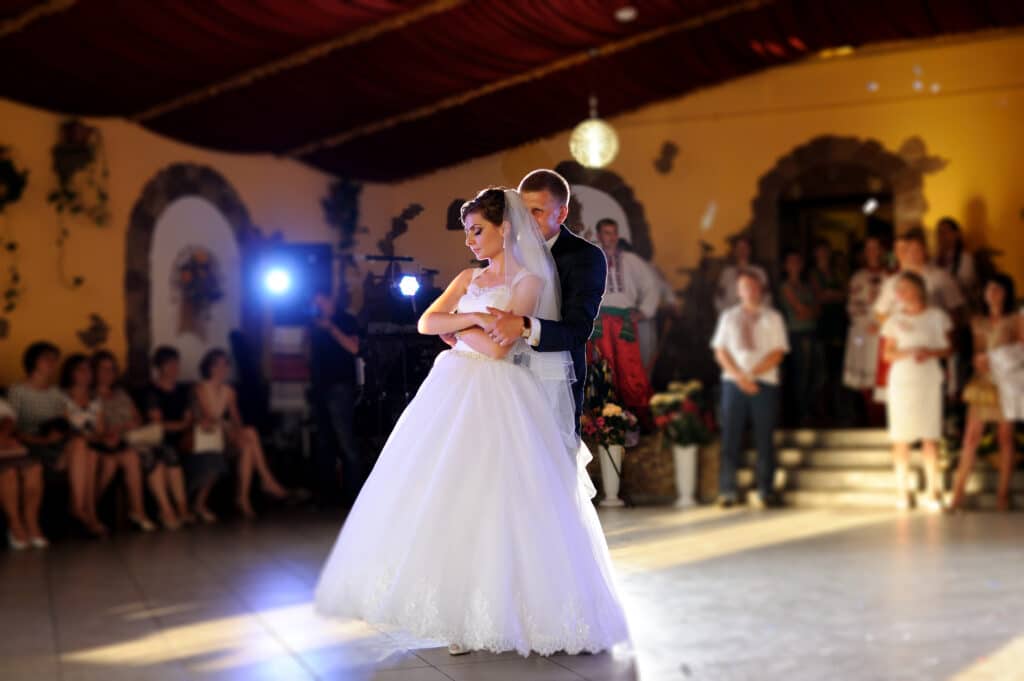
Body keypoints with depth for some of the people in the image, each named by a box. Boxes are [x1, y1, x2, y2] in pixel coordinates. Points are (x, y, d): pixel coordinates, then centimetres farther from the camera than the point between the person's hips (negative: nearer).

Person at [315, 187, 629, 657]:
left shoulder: (529, 281, -3)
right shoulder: (469, 279, 16)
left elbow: (498, 348, -12)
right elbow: (426, 323, 4)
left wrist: (456, 327, 1)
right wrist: (475, 317, -9)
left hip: (497, 400, -6)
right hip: (453, 392, 6)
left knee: (492, 501, -8)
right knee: (445, 498, 1)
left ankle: (501, 611, 2)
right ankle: (462, 613, 7)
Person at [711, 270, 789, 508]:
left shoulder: (772, 318, 10)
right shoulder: (728, 317, 14)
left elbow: (777, 353, 2)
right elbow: (720, 352, 6)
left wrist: (753, 373, -12)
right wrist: (740, 376, -8)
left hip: (765, 383, -1)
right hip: (733, 383, 1)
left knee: (765, 438, -1)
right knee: (730, 437, -3)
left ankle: (766, 491, 2)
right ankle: (727, 492, 0)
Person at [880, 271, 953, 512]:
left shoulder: (937, 317, 4)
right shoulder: (895, 320, 7)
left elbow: (948, 348, 6)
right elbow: (887, 354, 4)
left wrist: (931, 352, -12)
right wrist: (908, 353, -14)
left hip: (929, 381, -1)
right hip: (901, 381, 1)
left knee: (930, 436, -4)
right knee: (901, 437, -1)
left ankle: (933, 491, 2)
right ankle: (902, 490, 5)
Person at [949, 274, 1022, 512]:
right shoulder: (978, 321, 14)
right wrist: (979, 360, -4)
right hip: (983, 382, 2)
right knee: (971, 436, -6)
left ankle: (1003, 492, 6)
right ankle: (958, 491, -5)